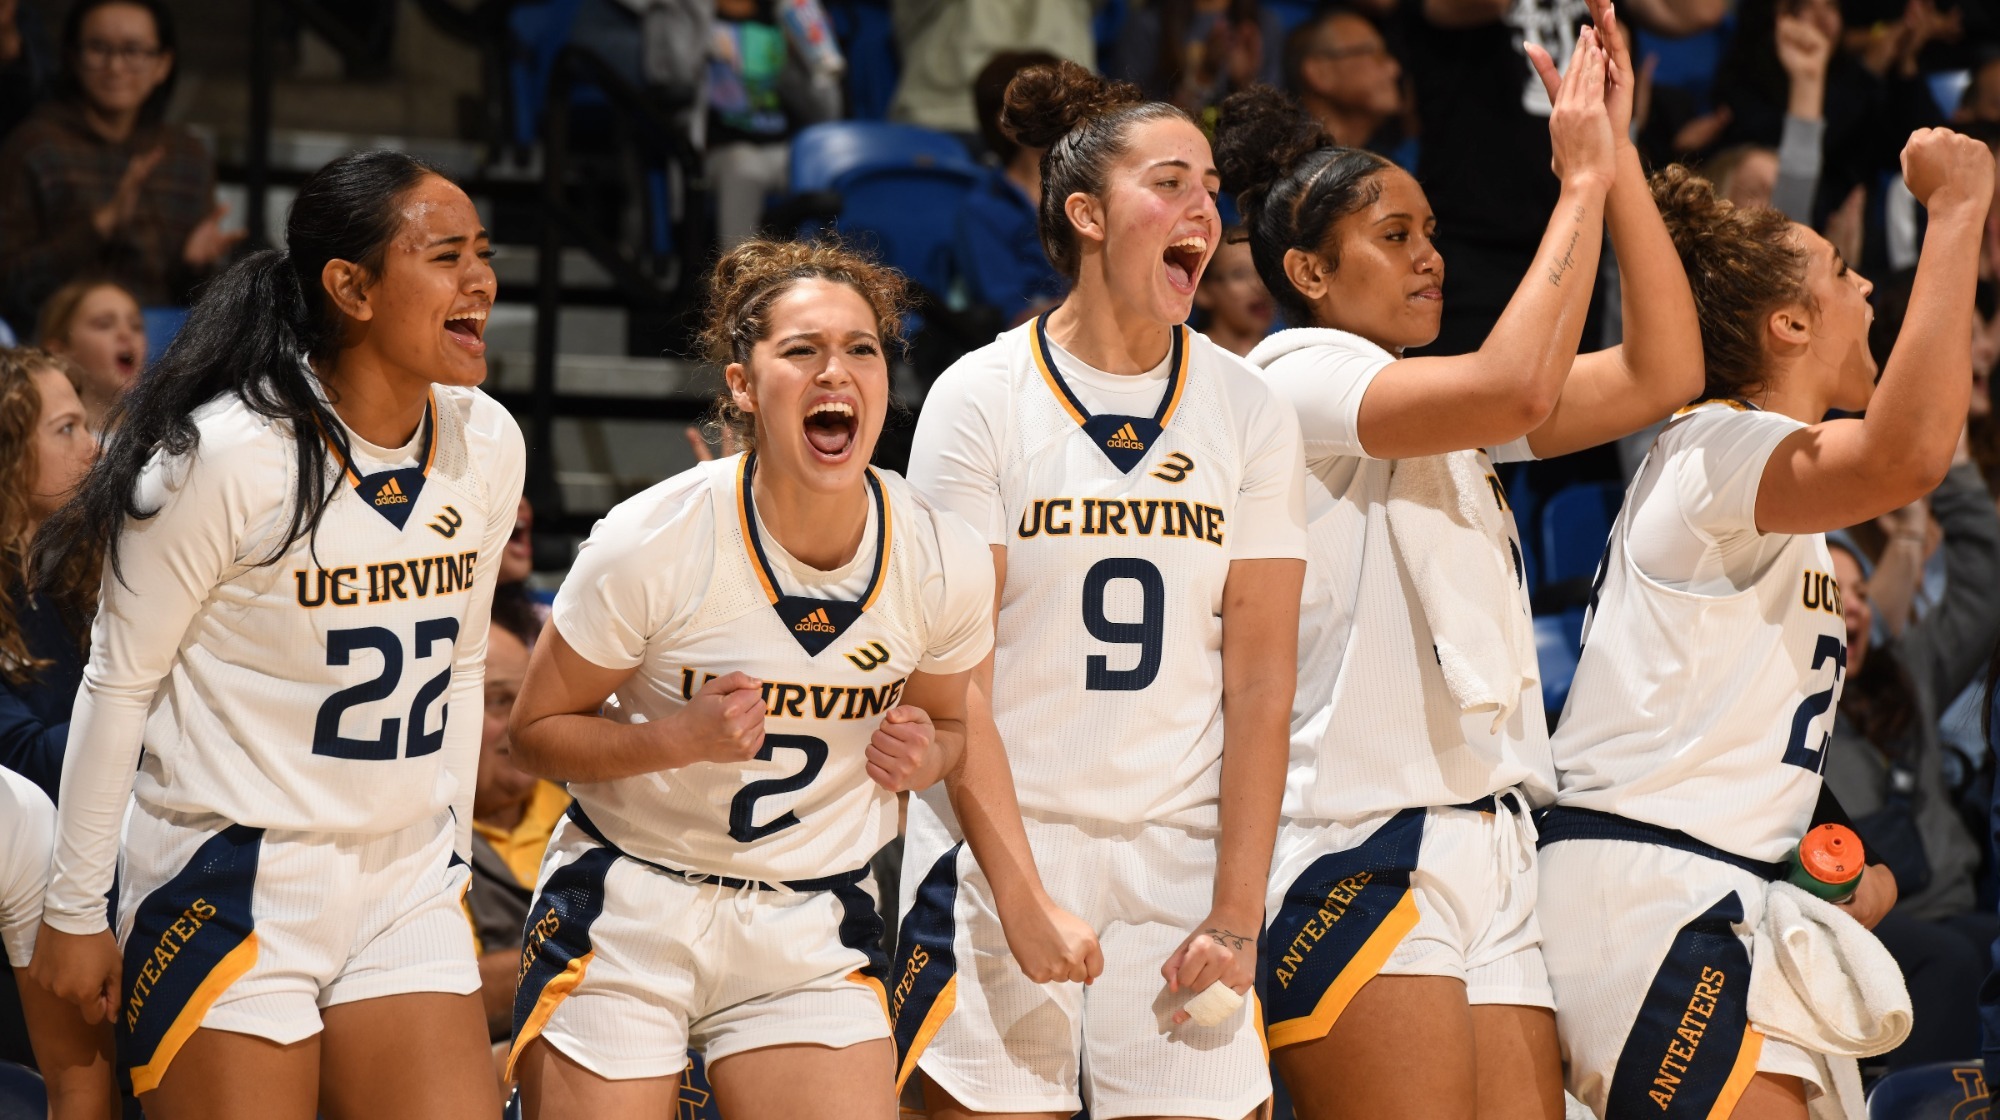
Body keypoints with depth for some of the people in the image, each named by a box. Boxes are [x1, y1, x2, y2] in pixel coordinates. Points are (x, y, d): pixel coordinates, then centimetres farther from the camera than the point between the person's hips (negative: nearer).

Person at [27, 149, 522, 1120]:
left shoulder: (486, 445, 3)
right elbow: (118, 685, -8)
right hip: (233, 886, -6)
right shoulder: (228, 456, -15)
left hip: (405, 892, 6)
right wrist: (74, 911, -5)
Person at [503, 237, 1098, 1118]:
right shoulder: (652, 544, -16)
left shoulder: (943, 560, -6)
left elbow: (955, 726, 13)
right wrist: (680, 739, -22)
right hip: (623, 914, -2)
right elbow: (537, 730, -7)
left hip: (812, 935, 2)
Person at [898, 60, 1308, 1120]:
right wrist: (1018, 895, -15)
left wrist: (1237, 913, -6)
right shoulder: (981, 397, -2)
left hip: (1178, 857, 2)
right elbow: (957, 677, -6)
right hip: (1002, 843, -2)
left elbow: (1259, 683, 1)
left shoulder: (1249, 413, 5)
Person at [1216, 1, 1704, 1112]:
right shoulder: (1299, 377, -3)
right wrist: (1581, 183, -10)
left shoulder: (1453, 412, 21)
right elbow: (1518, 388, -19)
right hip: (1360, 849, -8)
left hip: (1493, 846, 8)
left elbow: (1662, 375, 12)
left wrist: (1621, 156, 7)